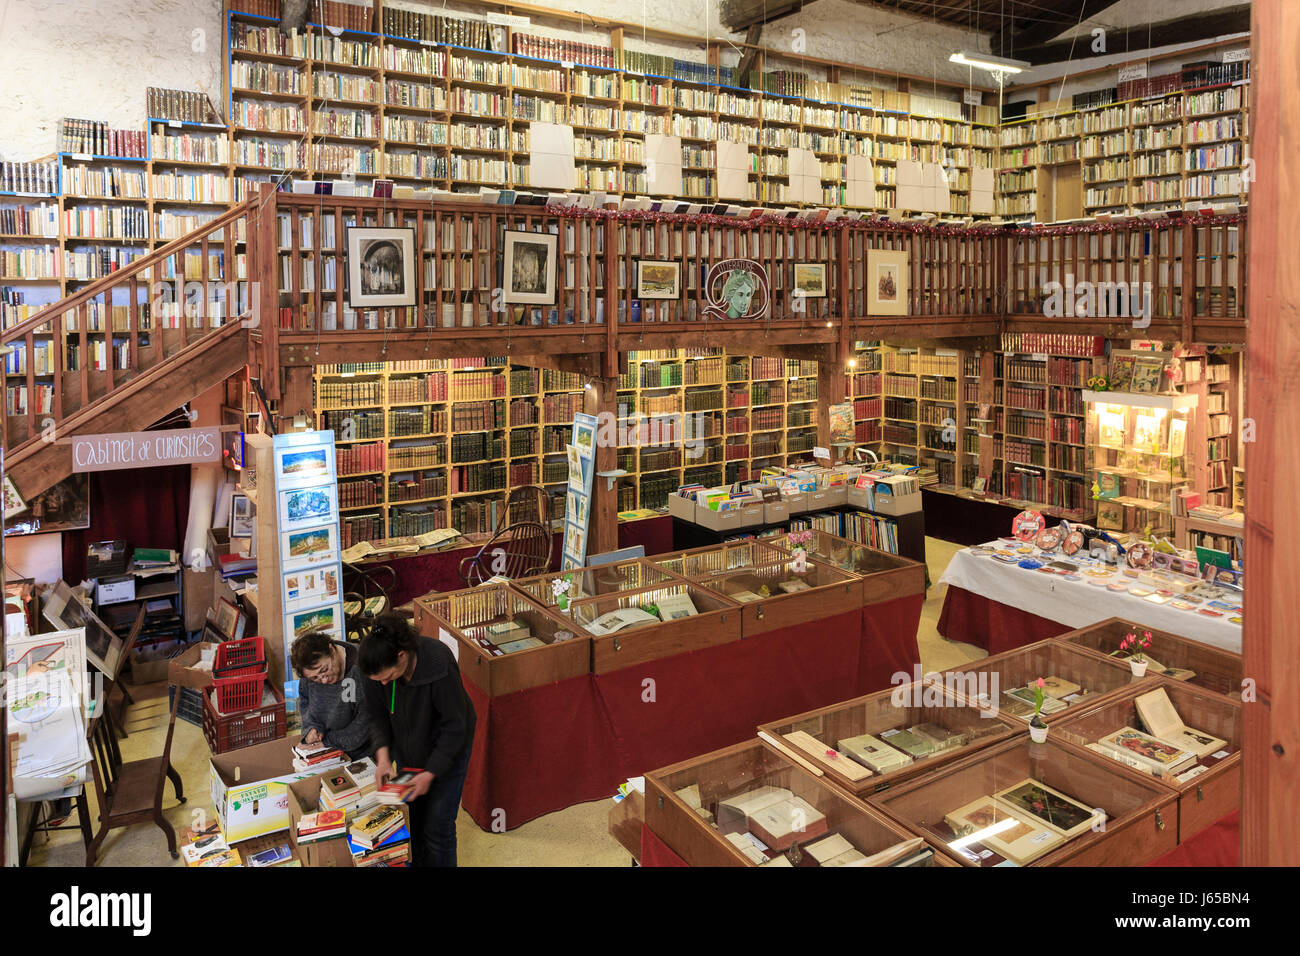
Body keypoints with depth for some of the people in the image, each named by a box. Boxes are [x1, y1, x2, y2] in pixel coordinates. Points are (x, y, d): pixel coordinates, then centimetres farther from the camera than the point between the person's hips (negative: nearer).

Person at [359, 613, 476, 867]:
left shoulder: (440, 667, -35)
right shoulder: (378, 666, -19)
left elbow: (455, 726, -25)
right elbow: (378, 714, -3)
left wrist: (430, 773, -23)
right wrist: (383, 757, -15)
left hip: (447, 750, -4)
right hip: (406, 749, 4)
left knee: (437, 827, 0)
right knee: (410, 821, 12)